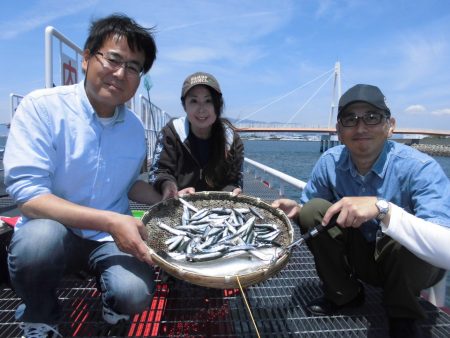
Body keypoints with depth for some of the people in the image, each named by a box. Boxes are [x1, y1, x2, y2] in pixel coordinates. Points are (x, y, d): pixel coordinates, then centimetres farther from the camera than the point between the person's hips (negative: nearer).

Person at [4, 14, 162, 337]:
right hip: (51, 232, -2)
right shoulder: (41, 106, -14)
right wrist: (111, 221, -30)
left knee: (135, 295, -24)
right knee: (40, 238, -36)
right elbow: (27, 193, -21)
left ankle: (112, 301, 16)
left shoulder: (135, 128, 0)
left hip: (113, 237, 3)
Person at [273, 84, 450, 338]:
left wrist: (382, 207, -47)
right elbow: (309, 211, -2)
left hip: (414, 264, -3)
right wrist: (297, 211, -25)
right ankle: (344, 294, 6)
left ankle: (403, 317, 0)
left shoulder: (420, 168, -25)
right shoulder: (329, 162, -13)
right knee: (314, 210, -18)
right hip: (360, 254, 3)